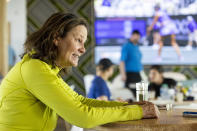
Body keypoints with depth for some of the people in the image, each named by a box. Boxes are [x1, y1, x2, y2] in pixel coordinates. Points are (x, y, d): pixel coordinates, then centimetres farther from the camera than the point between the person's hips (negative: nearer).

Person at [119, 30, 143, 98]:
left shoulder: (137, 47, 17)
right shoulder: (126, 46, -8)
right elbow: (122, 61, -13)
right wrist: (123, 74, -20)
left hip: (137, 74, 8)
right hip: (130, 73, -8)